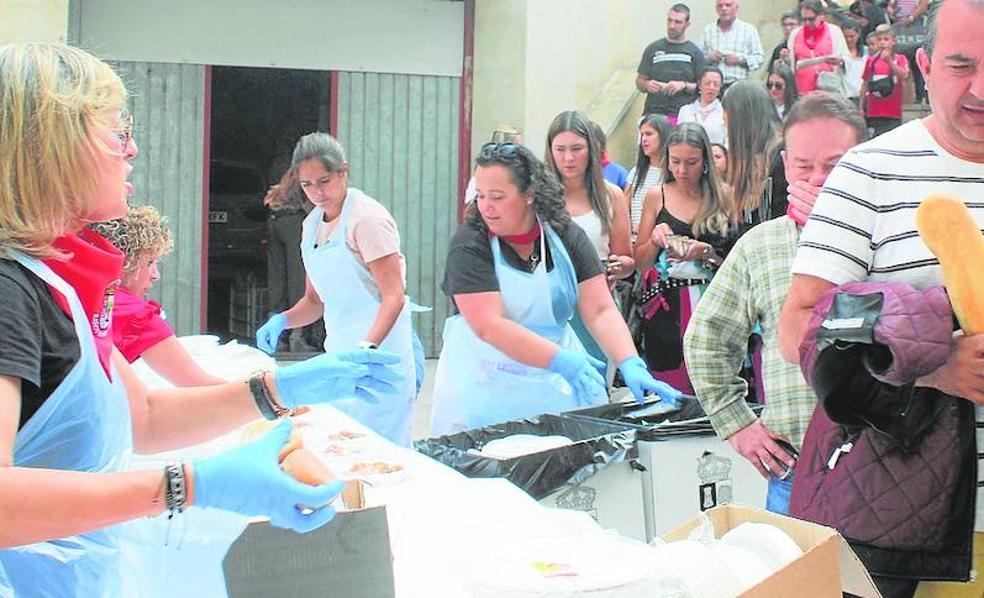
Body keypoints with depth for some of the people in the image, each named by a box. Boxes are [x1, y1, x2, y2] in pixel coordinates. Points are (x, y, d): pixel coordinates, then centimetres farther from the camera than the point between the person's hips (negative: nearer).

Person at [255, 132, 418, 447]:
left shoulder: (367, 217, -11)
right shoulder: (312, 224, 12)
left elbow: (394, 296, -17)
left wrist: (366, 348, -31)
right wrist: (282, 320, -2)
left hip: (377, 350, -7)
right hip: (340, 351, 7)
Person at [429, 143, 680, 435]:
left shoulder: (566, 237, 0)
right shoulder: (469, 246, -11)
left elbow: (601, 311, -5)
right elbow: (489, 326, -21)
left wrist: (631, 366, -21)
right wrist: (562, 360, -29)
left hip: (558, 388, 3)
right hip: (484, 387, -3)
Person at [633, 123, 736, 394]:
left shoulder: (722, 199, 6)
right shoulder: (656, 197, 8)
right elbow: (639, 262, 9)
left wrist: (705, 252, -13)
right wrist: (656, 240, -9)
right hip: (665, 309, 1)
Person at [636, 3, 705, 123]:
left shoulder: (695, 52, 8)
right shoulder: (653, 49, 12)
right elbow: (639, 82, 14)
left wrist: (684, 85, -11)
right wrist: (646, 85, -8)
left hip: (682, 115, -1)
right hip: (653, 113, 1)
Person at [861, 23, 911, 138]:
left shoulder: (900, 59, 2)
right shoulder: (871, 60, 6)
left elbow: (904, 76, -16)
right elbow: (865, 85, 12)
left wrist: (890, 61, -26)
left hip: (894, 112, -1)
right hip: (874, 112, 1)